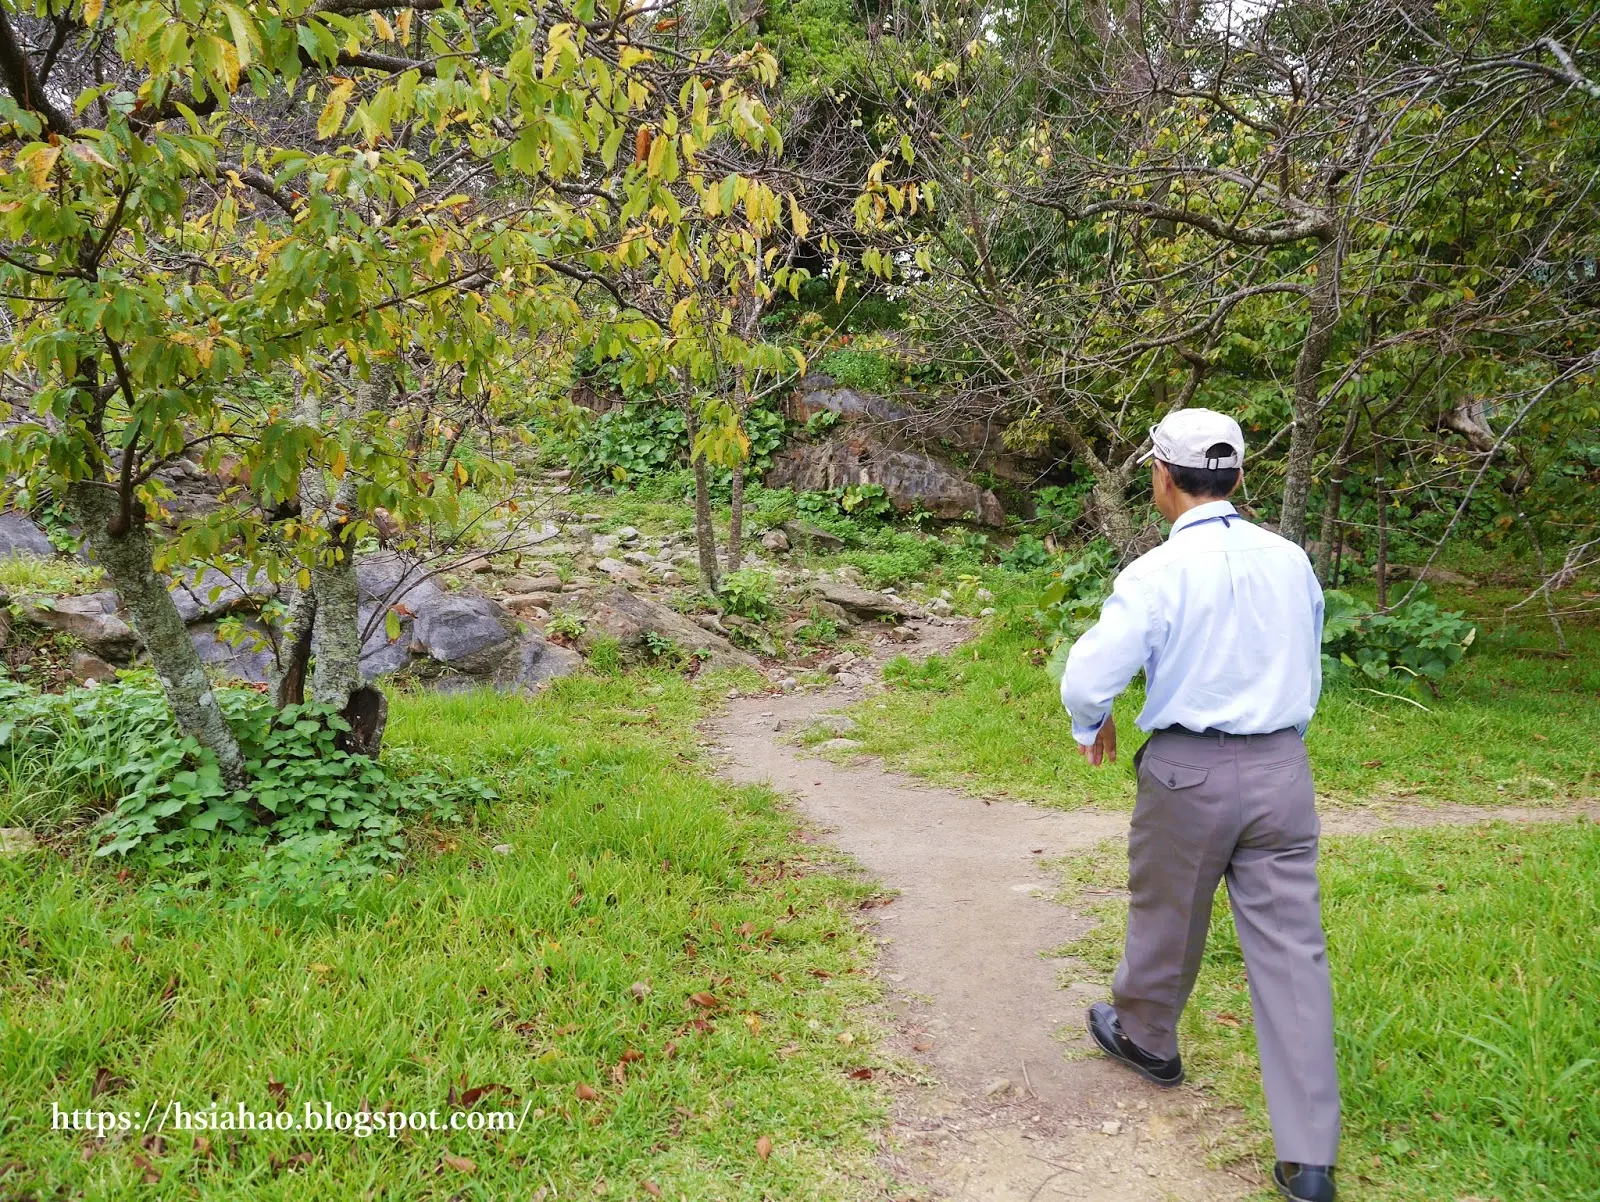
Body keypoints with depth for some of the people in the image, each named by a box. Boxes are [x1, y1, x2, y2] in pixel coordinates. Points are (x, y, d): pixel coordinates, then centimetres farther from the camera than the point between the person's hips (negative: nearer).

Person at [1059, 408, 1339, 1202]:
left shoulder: (1158, 573, -15)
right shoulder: (1291, 562, 3)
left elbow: (1088, 679, -18)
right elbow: (1308, 676, 14)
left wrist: (1092, 727, 4)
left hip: (1188, 773, -4)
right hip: (1282, 769, 4)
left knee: (1167, 916, 19)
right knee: (1291, 949, 5)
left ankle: (1143, 1036, 45)